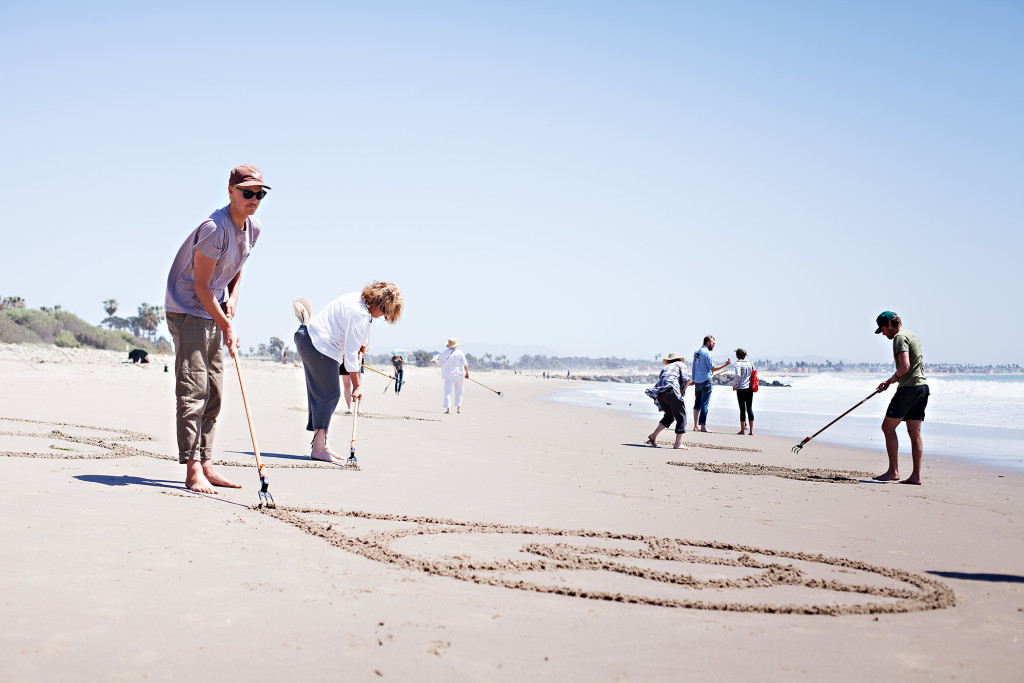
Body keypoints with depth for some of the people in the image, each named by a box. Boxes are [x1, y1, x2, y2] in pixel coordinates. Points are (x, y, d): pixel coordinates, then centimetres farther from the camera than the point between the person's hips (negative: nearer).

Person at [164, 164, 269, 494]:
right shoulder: (215, 228, -23)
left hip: (213, 312, 9)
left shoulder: (253, 227, 3)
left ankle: (206, 465, 15)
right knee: (193, 391, -12)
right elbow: (200, 286, -20)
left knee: (213, 393, 9)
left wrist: (232, 298, 2)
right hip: (187, 309, -9)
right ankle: (193, 470, -12)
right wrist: (226, 325, -15)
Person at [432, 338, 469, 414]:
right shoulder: (459, 352, -3)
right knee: (459, 391, 14)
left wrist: (435, 361, 28)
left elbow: (439, 363, 7)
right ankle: (458, 408, 13)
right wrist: (467, 373, 0)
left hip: (448, 375, 0)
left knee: (448, 391, -1)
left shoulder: (444, 353, -2)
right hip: (459, 374, 0)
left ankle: (448, 409, -12)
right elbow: (465, 363, -7)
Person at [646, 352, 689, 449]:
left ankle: (653, 435, 16)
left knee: (670, 416, 24)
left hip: (659, 393, 6)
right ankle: (678, 444, -6)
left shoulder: (665, 367, 32)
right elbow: (684, 379, 4)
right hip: (671, 391, -6)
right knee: (681, 417, 1)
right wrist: (682, 395, 6)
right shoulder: (681, 364, 20)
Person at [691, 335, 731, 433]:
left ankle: (696, 426, 13)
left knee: (697, 404, 11)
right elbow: (713, 368, -16)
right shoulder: (706, 353, -13)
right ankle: (702, 426, -6)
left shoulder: (696, 352, 12)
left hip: (697, 381, 8)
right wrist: (725, 364, -11)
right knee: (704, 404, -5)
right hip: (706, 381, -8)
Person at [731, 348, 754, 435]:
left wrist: (734, 385, -7)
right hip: (750, 388, 5)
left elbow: (738, 375, -19)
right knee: (750, 409, 6)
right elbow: (753, 375, 10)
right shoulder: (749, 363, 10)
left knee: (742, 409, -2)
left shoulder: (738, 363, -7)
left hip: (741, 388, -5)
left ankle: (742, 430, 0)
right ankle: (751, 430, 4)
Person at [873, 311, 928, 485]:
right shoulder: (912, 335, 22)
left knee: (888, 427, -4)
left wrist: (893, 378, -2)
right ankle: (916, 475, 5)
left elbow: (904, 367, -20)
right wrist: (890, 381, 19)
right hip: (922, 386, 10)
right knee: (915, 433, 7)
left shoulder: (900, 337, -9)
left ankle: (893, 471, -6)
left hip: (909, 387, -10)